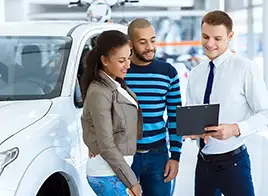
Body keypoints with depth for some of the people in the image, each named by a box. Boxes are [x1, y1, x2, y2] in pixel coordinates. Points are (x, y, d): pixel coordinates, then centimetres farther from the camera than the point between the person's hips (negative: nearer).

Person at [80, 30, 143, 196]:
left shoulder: (117, 85, 7)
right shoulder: (99, 93, -18)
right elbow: (107, 146, -18)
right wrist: (131, 181, -14)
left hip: (117, 167, 8)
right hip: (107, 174, -8)